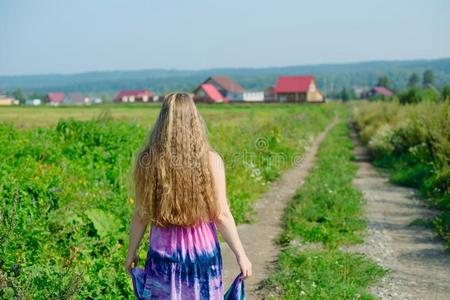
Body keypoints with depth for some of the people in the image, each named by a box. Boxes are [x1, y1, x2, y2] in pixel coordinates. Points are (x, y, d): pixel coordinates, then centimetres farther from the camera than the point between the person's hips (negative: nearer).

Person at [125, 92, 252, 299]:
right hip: (202, 251, -1)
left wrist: (131, 252, 11)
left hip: (163, 252, 1)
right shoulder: (210, 160, -12)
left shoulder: (147, 160, -8)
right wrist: (240, 254, 0)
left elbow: (141, 215, -2)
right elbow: (222, 215, -10)